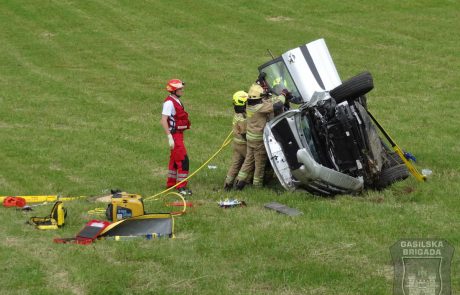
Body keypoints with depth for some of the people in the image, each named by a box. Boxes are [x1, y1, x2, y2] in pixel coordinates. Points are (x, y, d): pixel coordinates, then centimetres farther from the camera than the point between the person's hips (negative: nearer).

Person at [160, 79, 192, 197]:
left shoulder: (177, 101, 12)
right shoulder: (169, 103, -18)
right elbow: (163, 121, -23)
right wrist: (170, 137, -27)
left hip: (179, 134, 10)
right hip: (174, 135, -10)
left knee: (174, 159, 18)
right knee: (183, 160, -11)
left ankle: (171, 184, 29)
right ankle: (181, 187, -8)